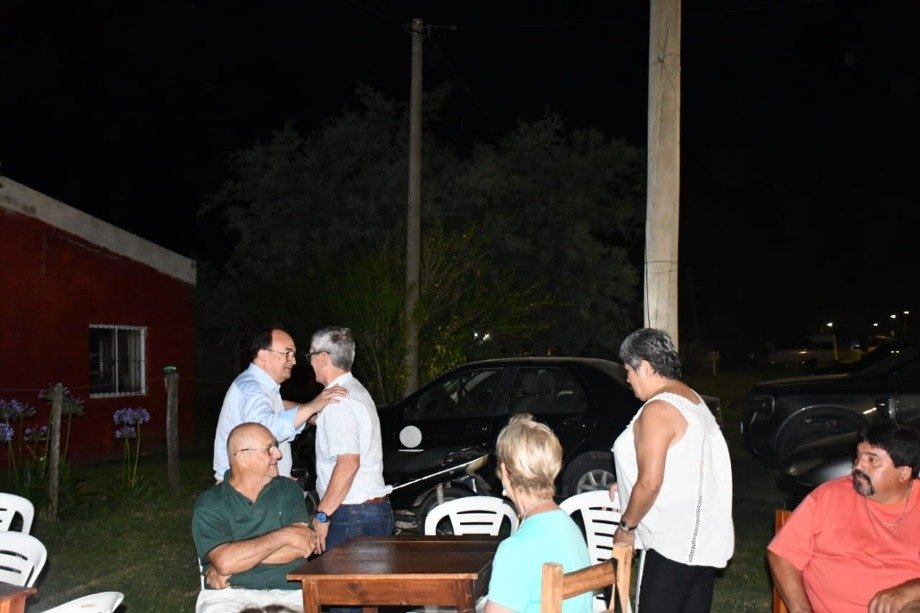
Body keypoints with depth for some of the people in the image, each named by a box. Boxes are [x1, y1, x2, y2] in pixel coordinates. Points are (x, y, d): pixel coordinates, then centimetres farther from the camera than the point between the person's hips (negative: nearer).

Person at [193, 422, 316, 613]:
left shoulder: (288, 490, 12)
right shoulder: (209, 504, 4)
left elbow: (301, 547, -2)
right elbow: (224, 561, -12)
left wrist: (240, 557, -7)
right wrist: (283, 536, -7)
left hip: (289, 594, 3)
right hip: (229, 594, -2)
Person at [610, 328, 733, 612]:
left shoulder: (657, 410, -17)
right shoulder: (691, 398, 14)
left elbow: (650, 483, -20)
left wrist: (626, 527, -7)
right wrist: (627, 485, 23)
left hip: (677, 544, -10)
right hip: (704, 539, 10)